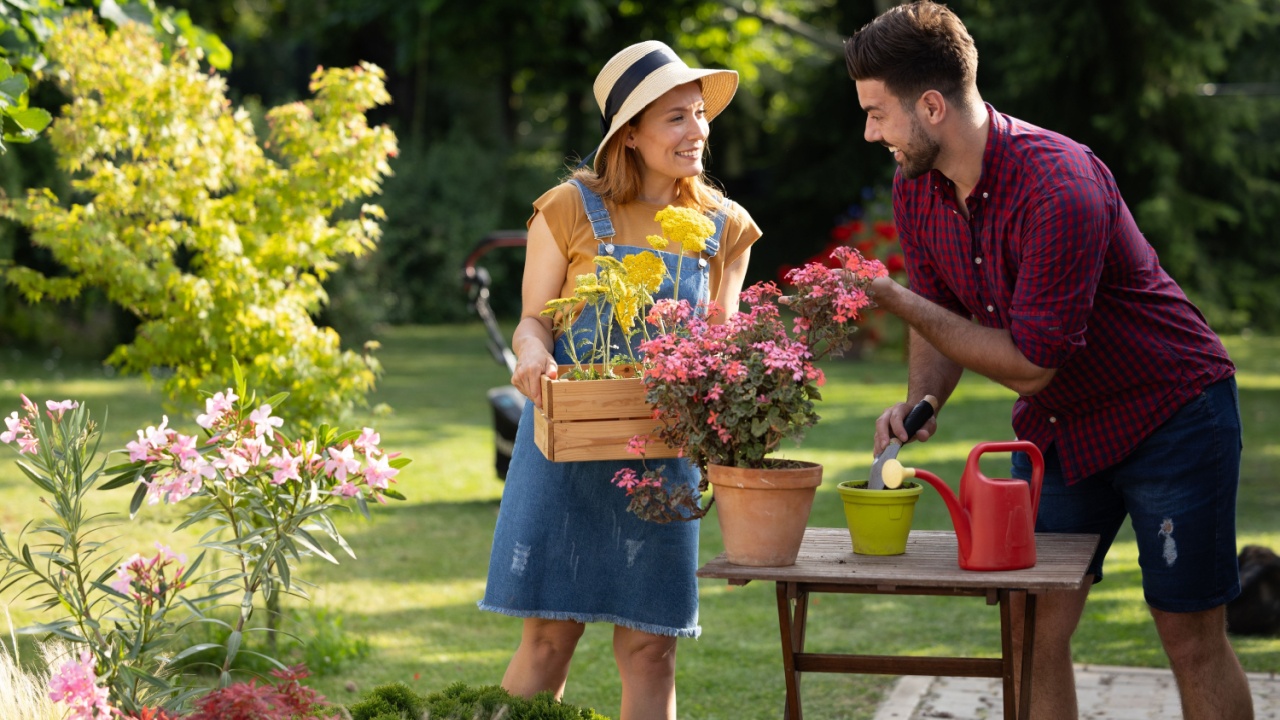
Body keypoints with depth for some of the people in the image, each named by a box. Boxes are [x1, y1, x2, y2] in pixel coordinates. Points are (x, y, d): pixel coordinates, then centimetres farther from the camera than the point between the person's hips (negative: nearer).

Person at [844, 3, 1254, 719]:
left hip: (1171, 412, -7)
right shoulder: (917, 188, -6)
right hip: (1055, 424, 7)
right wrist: (919, 402, -13)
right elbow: (947, 318, 8)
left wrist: (894, 298, -24)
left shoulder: (1059, 188, -31)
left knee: (1193, 636, 0)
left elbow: (1030, 361, -27)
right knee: (1036, 631, 1)